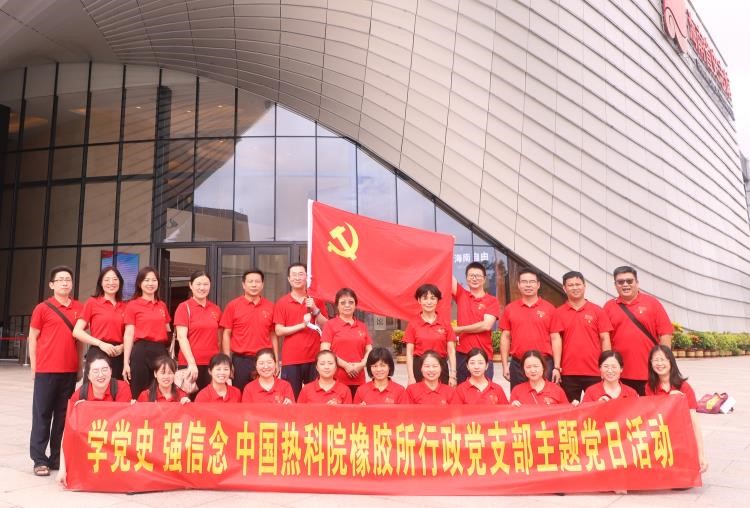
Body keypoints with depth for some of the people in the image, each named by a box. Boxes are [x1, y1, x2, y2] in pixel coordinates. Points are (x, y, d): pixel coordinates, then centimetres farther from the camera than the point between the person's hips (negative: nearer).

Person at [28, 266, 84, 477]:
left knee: (63, 414, 8)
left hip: (70, 370, 3)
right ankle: (39, 459, 11)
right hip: (46, 370, -3)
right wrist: (34, 367, -1)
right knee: (42, 414, 3)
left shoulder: (79, 309, 7)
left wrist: (80, 365, 10)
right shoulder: (42, 308, -1)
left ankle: (57, 457, 18)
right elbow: (32, 338, 2)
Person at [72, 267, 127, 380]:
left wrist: (122, 347, -4)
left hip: (118, 355, 3)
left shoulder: (124, 306, 10)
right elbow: (77, 332, -4)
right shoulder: (92, 302, 2)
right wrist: (100, 344, -14)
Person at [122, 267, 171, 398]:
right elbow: (128, 335, -3)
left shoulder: (162, 306, 14)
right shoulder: (132, 305, 1)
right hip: (141, 351, -4)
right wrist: (126, 362, -9)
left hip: (161, 351, 4)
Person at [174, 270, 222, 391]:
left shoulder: (216, 309, 10)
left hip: (212, 364, 4)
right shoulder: (184, 307, -2)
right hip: (190, 364, -3)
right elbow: (181, 337, -9)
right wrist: (191, 363, -17)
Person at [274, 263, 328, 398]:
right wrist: (302, 325, -13)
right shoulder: (282, 303, 3)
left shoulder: (316, 300, 8)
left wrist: (315, 310, -9)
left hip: (314, 358, 1)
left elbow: (327, 327, 5)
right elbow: (279, 331, -3)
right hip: (290, 359, -1)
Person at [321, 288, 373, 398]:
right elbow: (325, 351, -7)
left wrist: (362, 364, -6)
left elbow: (369, 350, 13)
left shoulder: (362, 326, 13)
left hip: (359, 379, 4)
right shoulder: (331, 324, 1)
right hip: (337, 379, -4)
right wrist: (346, 365, -13)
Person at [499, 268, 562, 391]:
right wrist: (505, 365, 3)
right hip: (517, 365, 1)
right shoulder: (509, 309, 6)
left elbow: (555, 339, 2)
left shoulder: (549, 308, 2)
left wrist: (556, 367, -3)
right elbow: (505, 337, 8)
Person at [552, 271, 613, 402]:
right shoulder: (558, 313, 3)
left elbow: (605, 339, 3)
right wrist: (557, 367, -7)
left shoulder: (597, 311, 4)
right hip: (568, 373, 0)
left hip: (595, 372, 0)